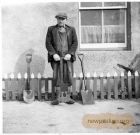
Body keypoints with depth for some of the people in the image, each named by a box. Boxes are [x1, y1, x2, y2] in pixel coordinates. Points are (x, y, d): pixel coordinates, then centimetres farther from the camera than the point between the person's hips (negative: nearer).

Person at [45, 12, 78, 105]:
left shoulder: (71, 29, 11)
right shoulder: (51, 29, 10)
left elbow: (75, 43, 6)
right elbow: (48, 43, 4)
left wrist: (70, 54, -9)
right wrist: (54, 54, -10)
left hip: (67, 56, 0)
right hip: (55, 56, 0)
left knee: (68, 75, -6)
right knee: (56, 76, -3)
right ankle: (58, 98, 5)